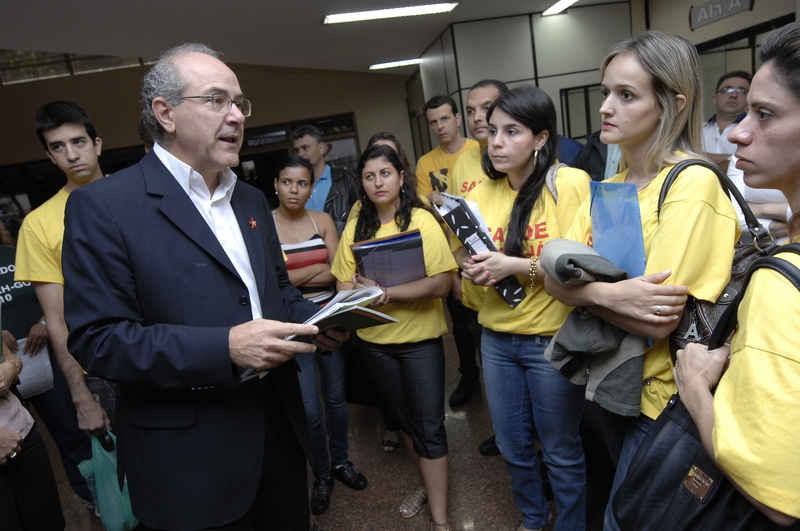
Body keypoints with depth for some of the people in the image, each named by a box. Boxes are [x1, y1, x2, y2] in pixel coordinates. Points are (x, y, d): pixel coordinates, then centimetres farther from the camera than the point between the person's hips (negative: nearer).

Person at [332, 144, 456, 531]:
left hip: (420, 339, -4)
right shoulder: (355, 228, 3)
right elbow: (344, 286, 1)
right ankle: (429, 484, 42)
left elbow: (440, 283, -18)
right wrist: (361, 291, -21)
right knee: (405, 419, 20)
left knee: (429, 427, 2)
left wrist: (385, 292, -26)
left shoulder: (422, 221, -9)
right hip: (374, 340, 5)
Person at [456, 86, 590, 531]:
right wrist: (473, 270, -10)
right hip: (497, 338, 5)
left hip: (552, 339, -5)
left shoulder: (570, 183, -12)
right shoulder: (483, 193, 3)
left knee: (560, 451, 13)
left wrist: (517, 265, -23)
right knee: (513, 445, 21)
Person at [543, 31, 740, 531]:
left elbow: (658, 323, -27)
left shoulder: (692, 183, -22)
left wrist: (582, 285, -18)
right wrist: (608, 293, -24)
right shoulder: (610, 186, 2)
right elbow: (554, 279, -6)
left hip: (662, 394, -7)